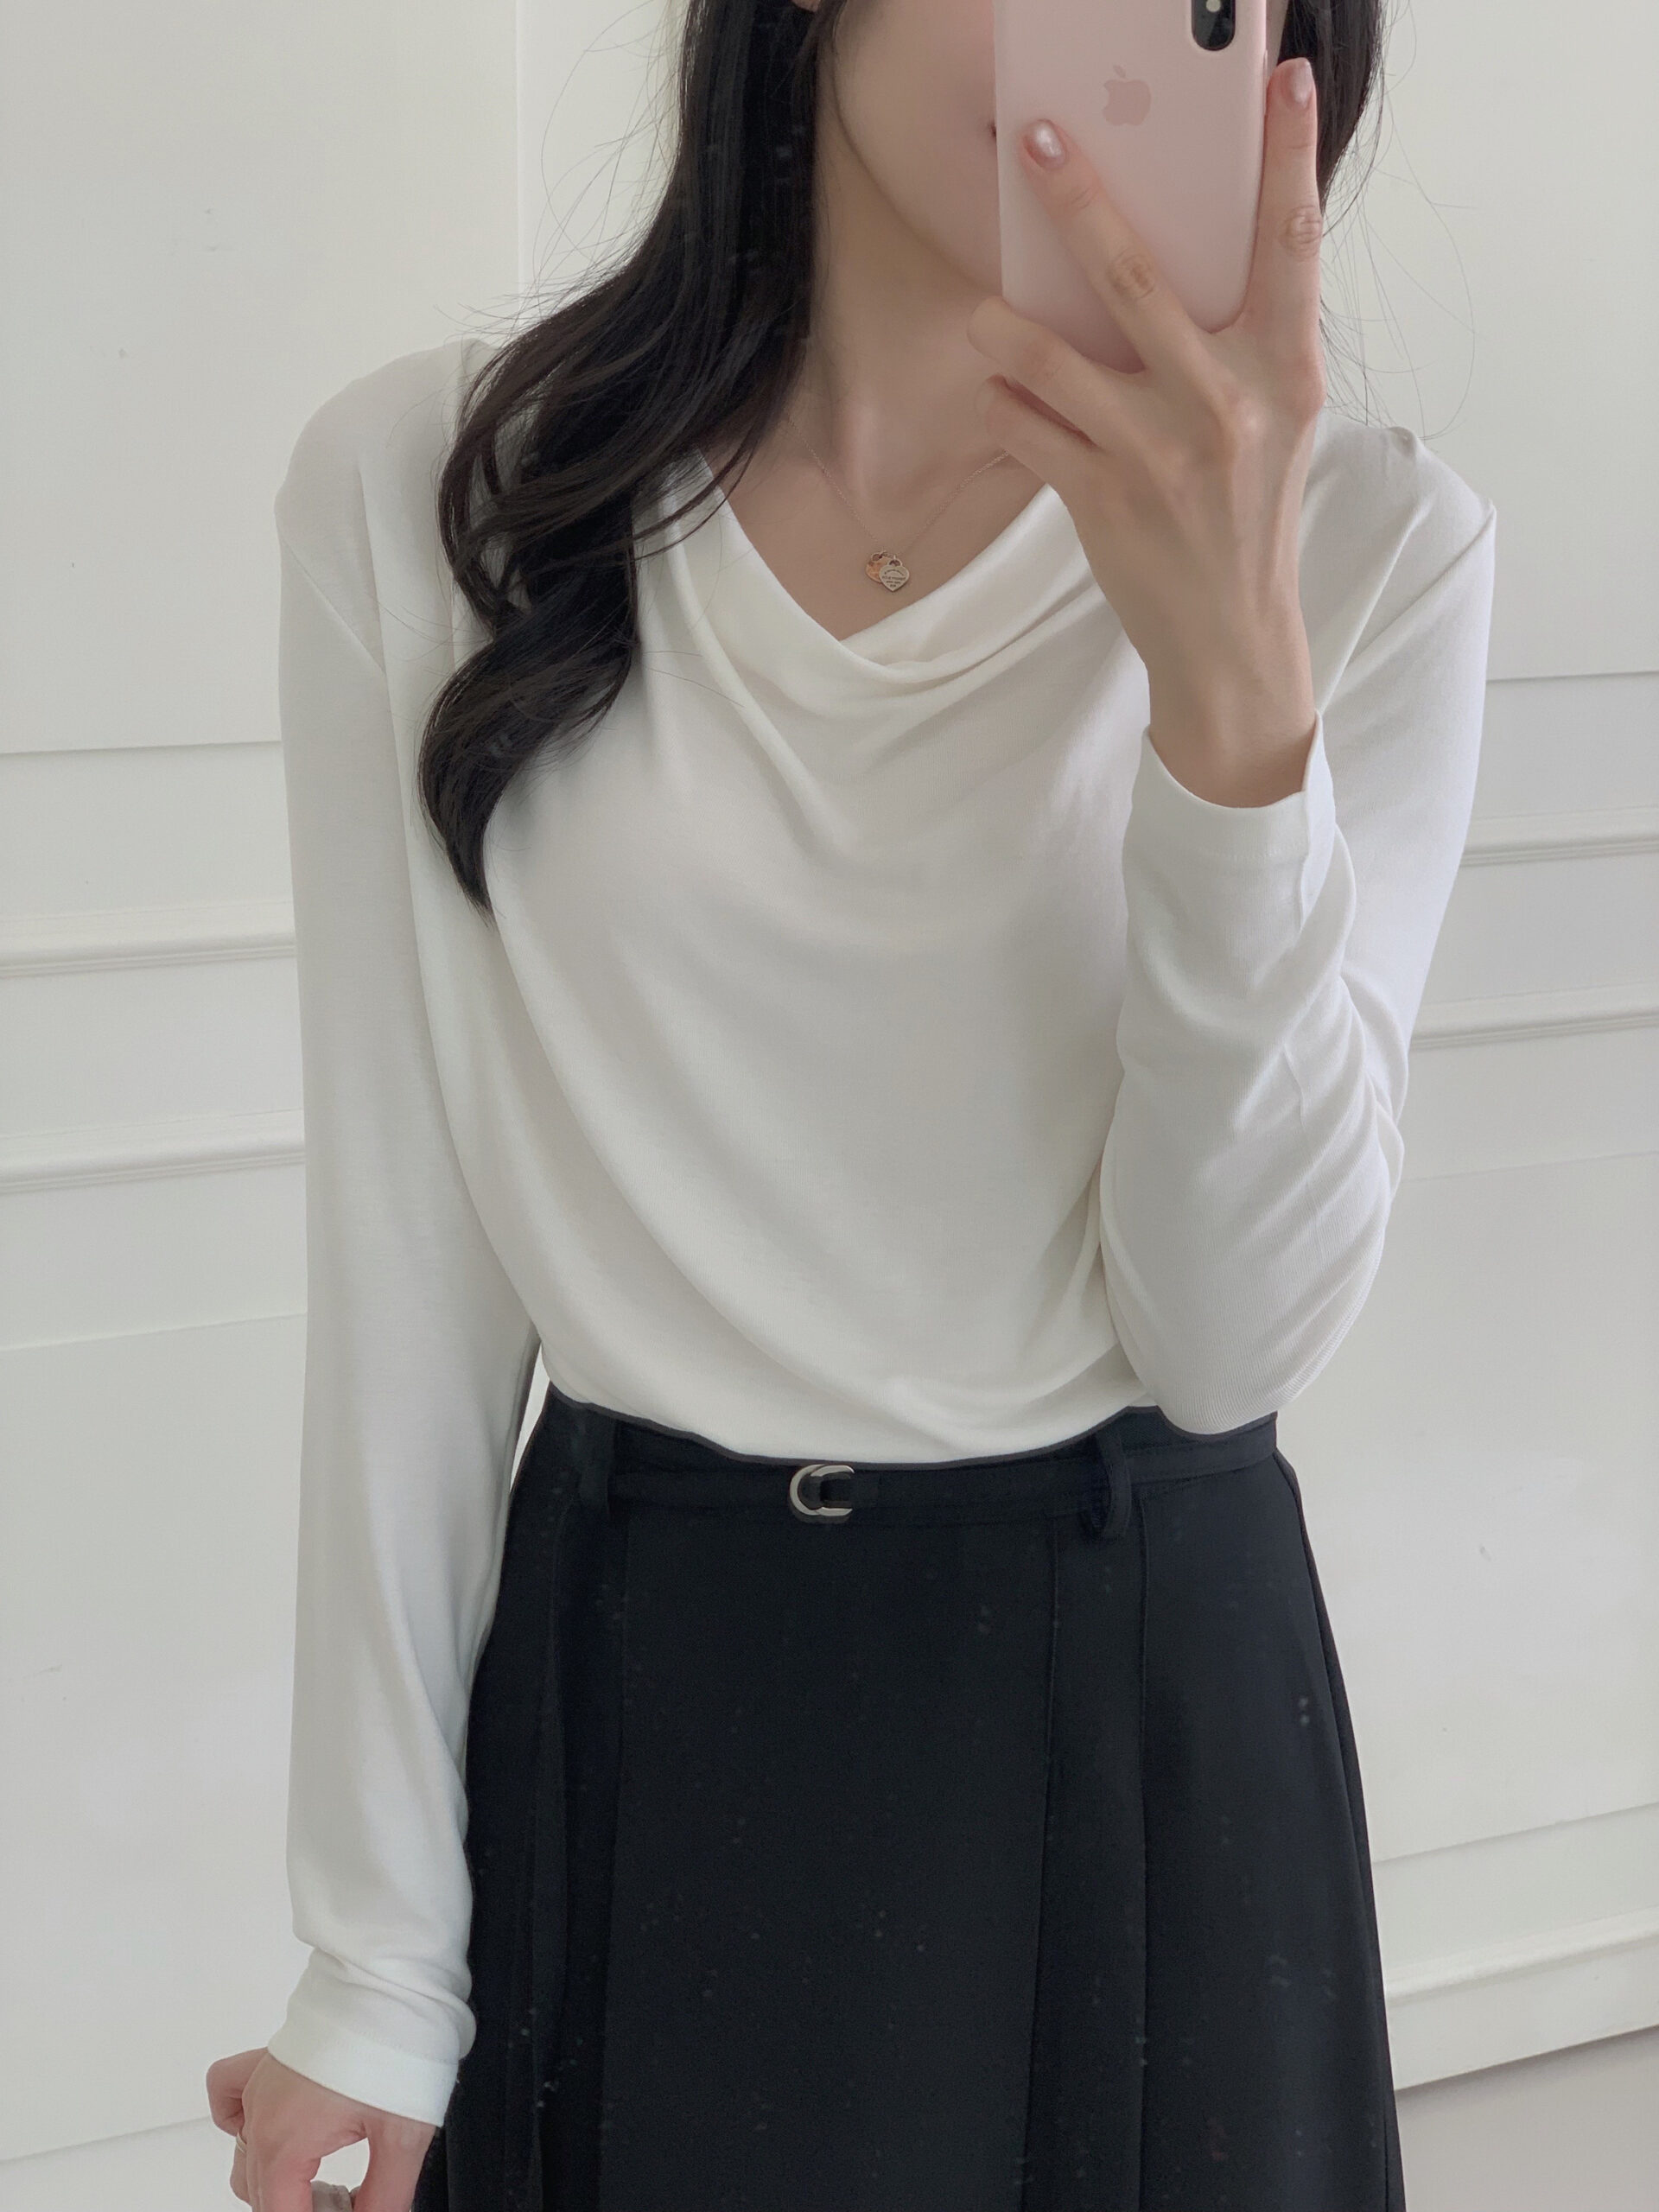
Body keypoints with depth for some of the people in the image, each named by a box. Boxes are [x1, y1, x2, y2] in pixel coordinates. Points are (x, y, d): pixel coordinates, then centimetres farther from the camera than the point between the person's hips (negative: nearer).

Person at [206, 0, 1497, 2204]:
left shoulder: (1365, 541, -8)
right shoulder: (425, 486, -6)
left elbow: (1237, 1333, -13)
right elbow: (407, 1271, -4)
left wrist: (1235, 685, -26)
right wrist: (376, 1971, -2)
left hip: (1147, 1710, 0)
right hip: (618, 1706, 0)